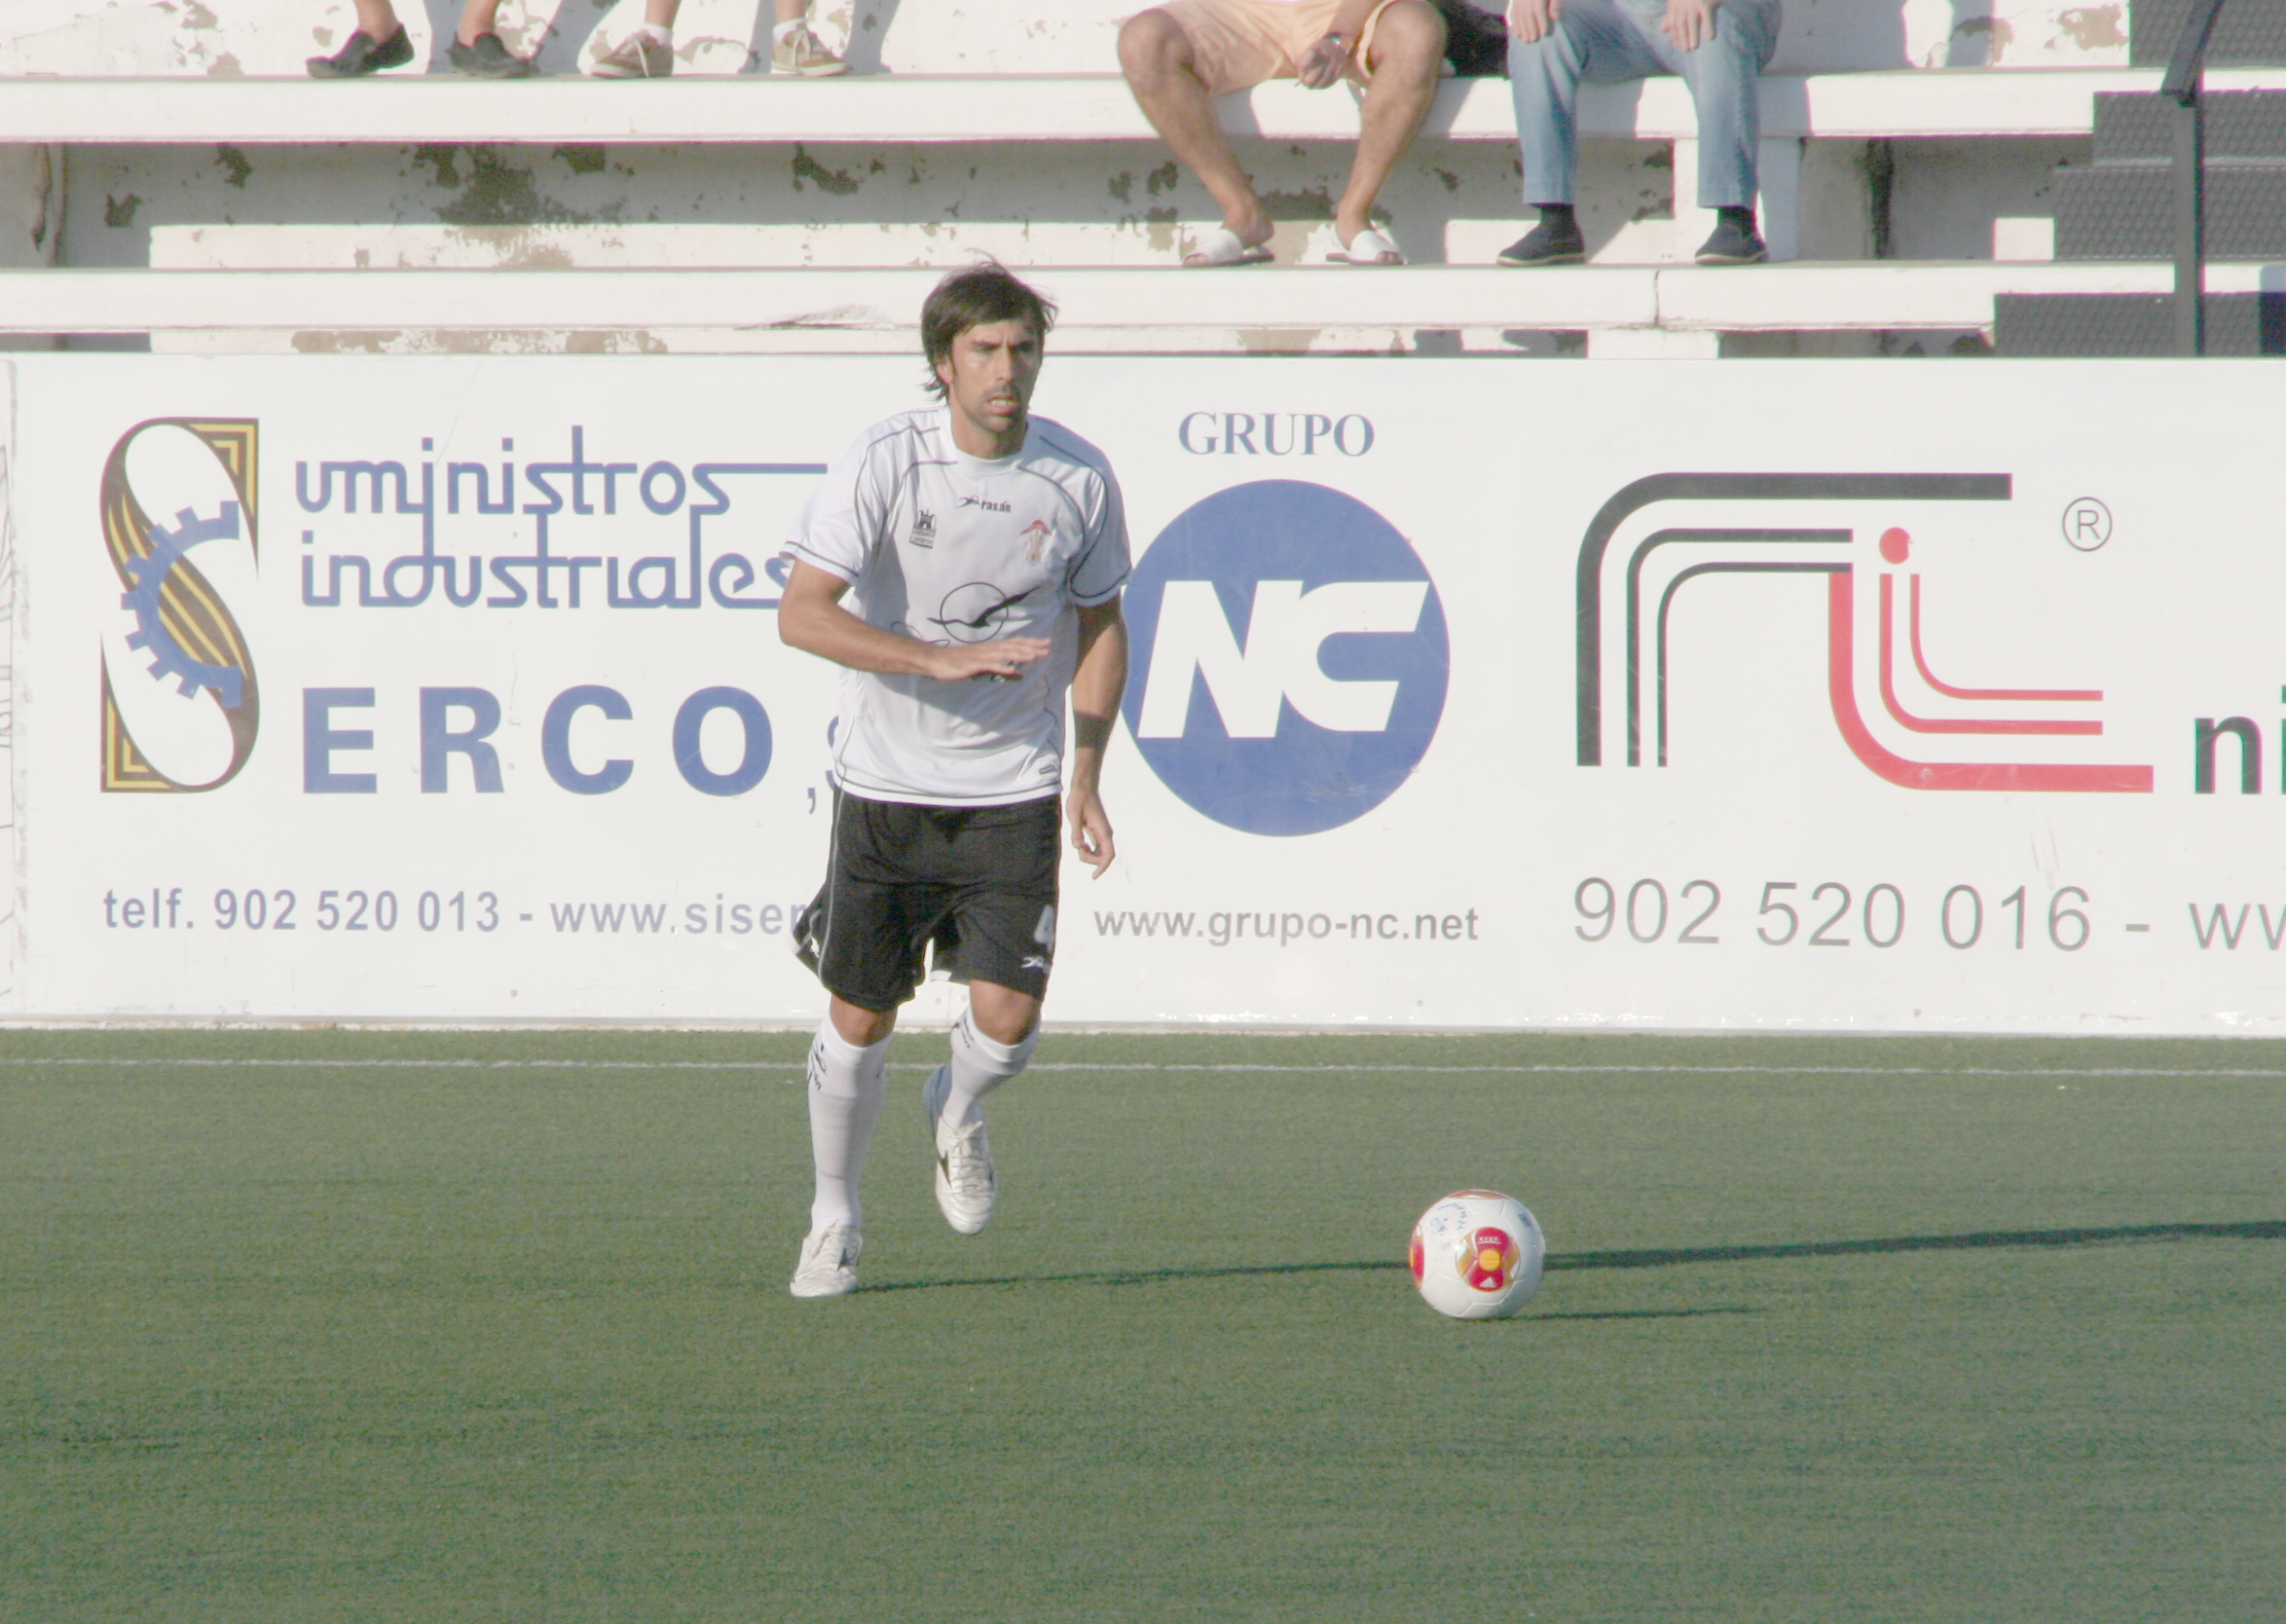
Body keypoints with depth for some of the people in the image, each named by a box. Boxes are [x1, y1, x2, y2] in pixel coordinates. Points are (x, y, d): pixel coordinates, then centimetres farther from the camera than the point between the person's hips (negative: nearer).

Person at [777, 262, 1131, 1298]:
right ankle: (834, 1218, 25)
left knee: (1006, 1020, -9)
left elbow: (1098, 623, 12)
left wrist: (1086, 777, 6)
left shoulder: (1077, 479, -3)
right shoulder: (884, 463, -13)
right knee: (860, 1021, 3)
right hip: (887, 784, -1)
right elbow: (803, 615, -19)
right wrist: (941, 659, -29)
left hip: (1014, 790, 1)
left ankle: (957, 1116, 27)